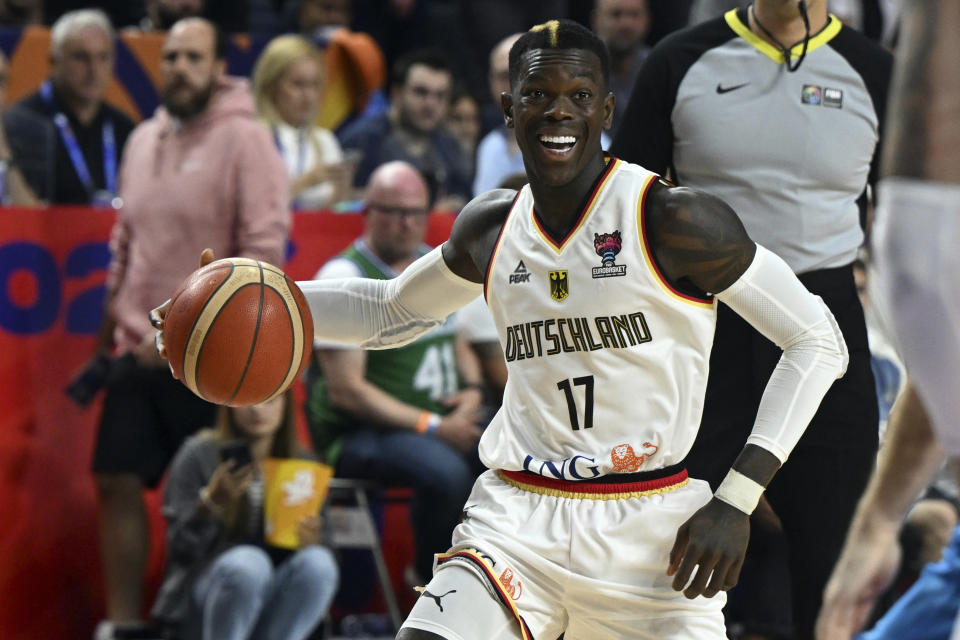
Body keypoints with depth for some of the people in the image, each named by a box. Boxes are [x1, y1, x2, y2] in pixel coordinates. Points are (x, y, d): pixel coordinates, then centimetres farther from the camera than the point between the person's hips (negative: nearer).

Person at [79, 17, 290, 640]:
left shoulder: (245, 140, -8)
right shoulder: (145, 140, 13)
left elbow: (264, 247, -14)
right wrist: (113, 325, 16)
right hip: (139, 349, 6)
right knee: (119, 482, 5)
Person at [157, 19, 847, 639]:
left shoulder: (672, 220, -9)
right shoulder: (491, 229, 8)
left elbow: (819, 342, -6)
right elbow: (389, 311, 29)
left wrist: (737, 501, -12)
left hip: (648, 532, -3)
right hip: (516, 520, 3)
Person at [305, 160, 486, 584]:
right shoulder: (344, 278, -9)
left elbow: (460, 346, 28)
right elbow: (347, 390, -14)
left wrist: (472, 390, 4)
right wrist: (431, 426, -19)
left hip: (445, 421, 7)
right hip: (359, 434, -7)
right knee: (446, 472, -35)